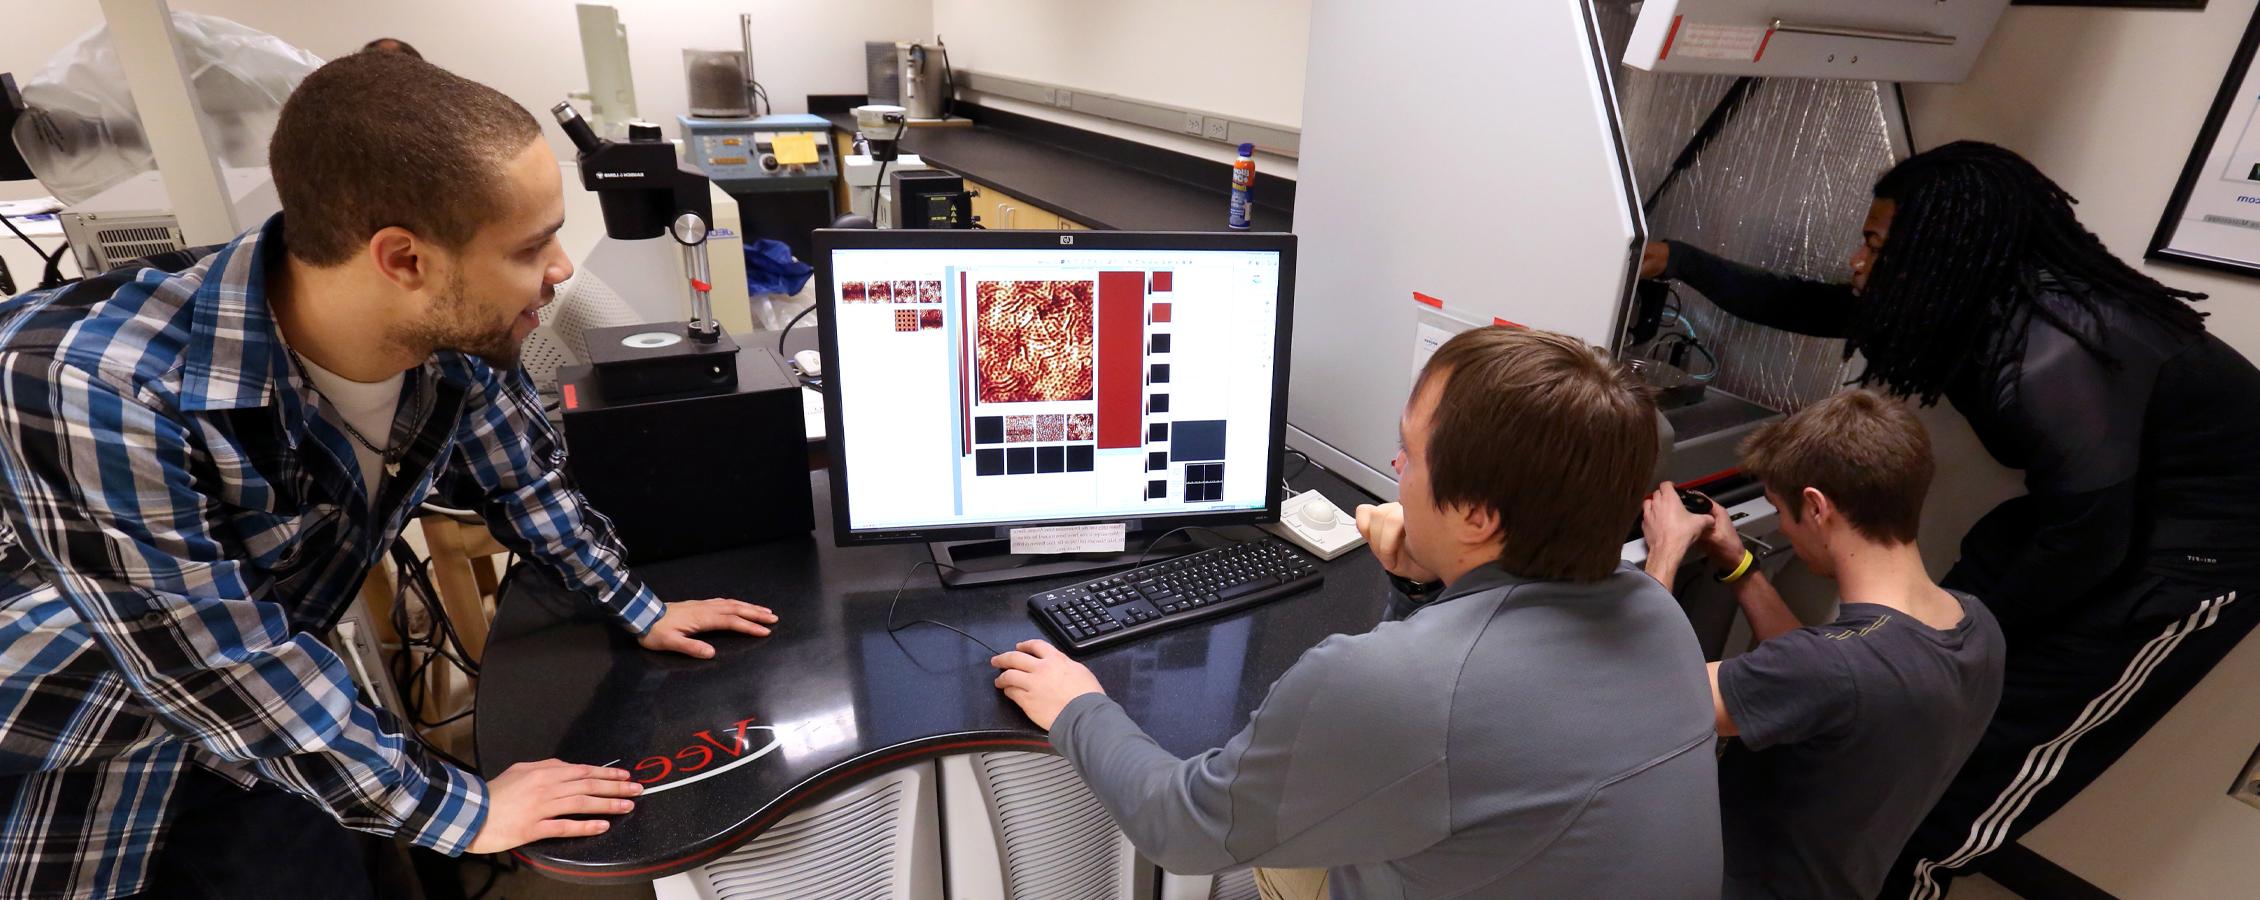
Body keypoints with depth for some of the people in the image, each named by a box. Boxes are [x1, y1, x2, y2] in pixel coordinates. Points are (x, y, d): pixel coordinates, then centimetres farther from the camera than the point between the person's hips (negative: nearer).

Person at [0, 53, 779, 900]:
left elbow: (523, 481, 1)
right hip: (69, 749, -4)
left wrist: (638, 608, 8)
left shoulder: (458, 339, -18)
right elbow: (223, 672, -27)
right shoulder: (95, 384, -34)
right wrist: (454, 809, -20)